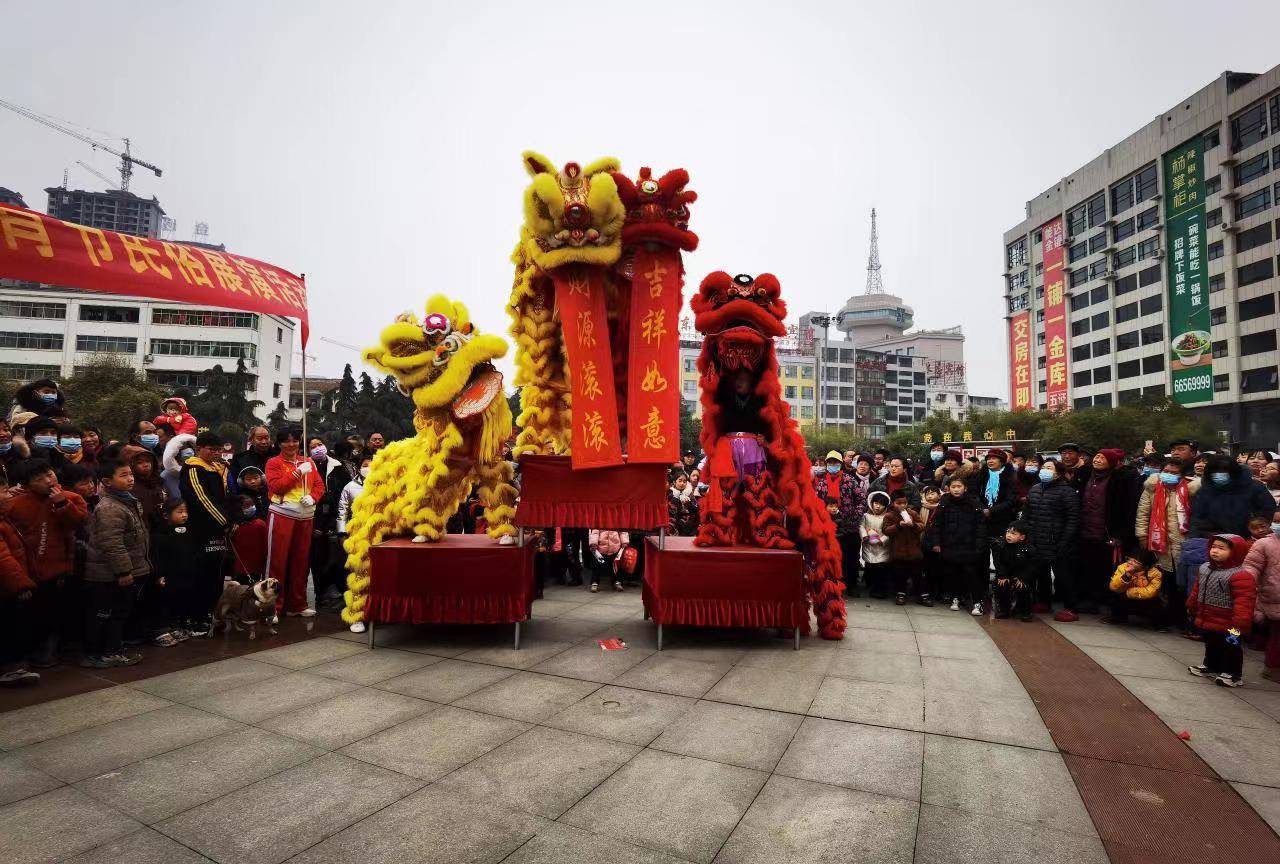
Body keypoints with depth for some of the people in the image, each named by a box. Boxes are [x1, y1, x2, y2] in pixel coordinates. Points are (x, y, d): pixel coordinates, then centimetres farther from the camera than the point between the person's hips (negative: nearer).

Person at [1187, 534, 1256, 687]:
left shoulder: (1241, 576, -22)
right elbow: (1197, 591, 16)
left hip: (1226, 625, -8)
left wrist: (1239, 624, -28)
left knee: (1231, 648, 9)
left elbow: (1244, 602, -25)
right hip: (1206, 621, 8)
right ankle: (1210, 666, 38)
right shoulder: (1205, 568, 3)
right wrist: (1191, 608, 23)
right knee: (1211, 645, 23)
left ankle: (1233, 674, 22)